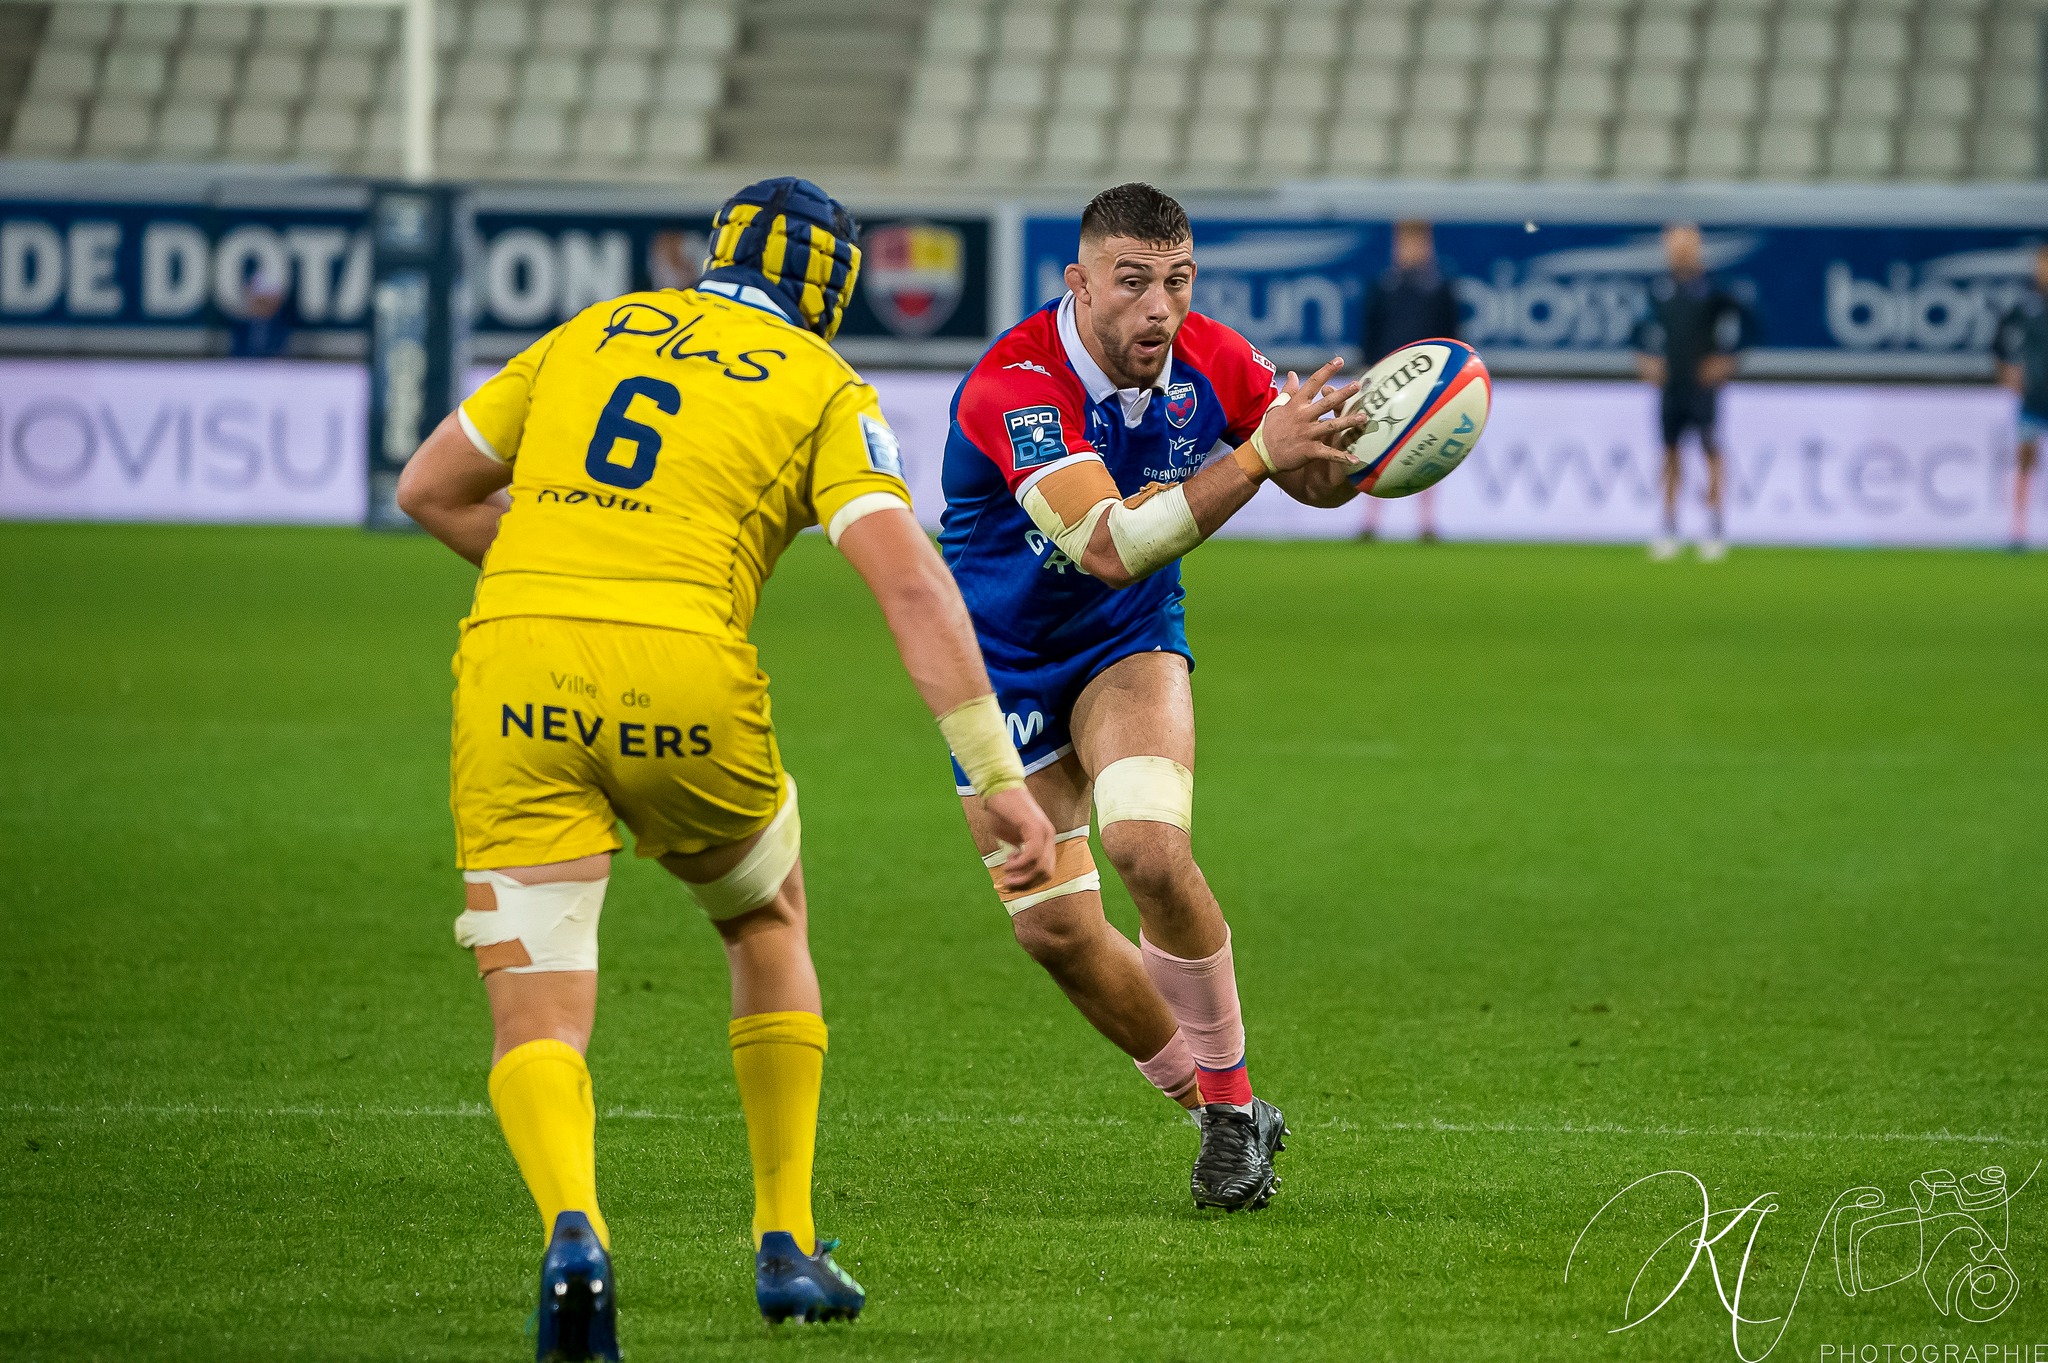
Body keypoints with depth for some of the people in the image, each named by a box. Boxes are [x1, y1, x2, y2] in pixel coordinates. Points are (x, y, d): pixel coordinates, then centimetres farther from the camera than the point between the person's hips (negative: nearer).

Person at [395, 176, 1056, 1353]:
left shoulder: (594, 333, 23)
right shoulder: (826, 389, 12)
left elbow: (430, 488, 25)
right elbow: (910, 580, -2)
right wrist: (999, 776, -4)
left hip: (515, 652, 1)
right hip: (685, 677, -1)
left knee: (536, 1019, 1)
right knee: (769, 929, 28)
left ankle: (573, 1230, -29)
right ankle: (786, 1244, 28)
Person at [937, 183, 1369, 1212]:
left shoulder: (1213, 364, -15)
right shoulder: (1014, 385, -32)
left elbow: (1315, 480, 2)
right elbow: (1110, 545, -44)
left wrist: (1352, 448, -22)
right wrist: (1256, 455, -49)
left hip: (1129, 644, 2)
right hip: (1002, 660, -2)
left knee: (1148, 847, -25)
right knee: (1053, 927, -2)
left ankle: (1231, 1097, -8)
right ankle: (1220, 1115, 18)